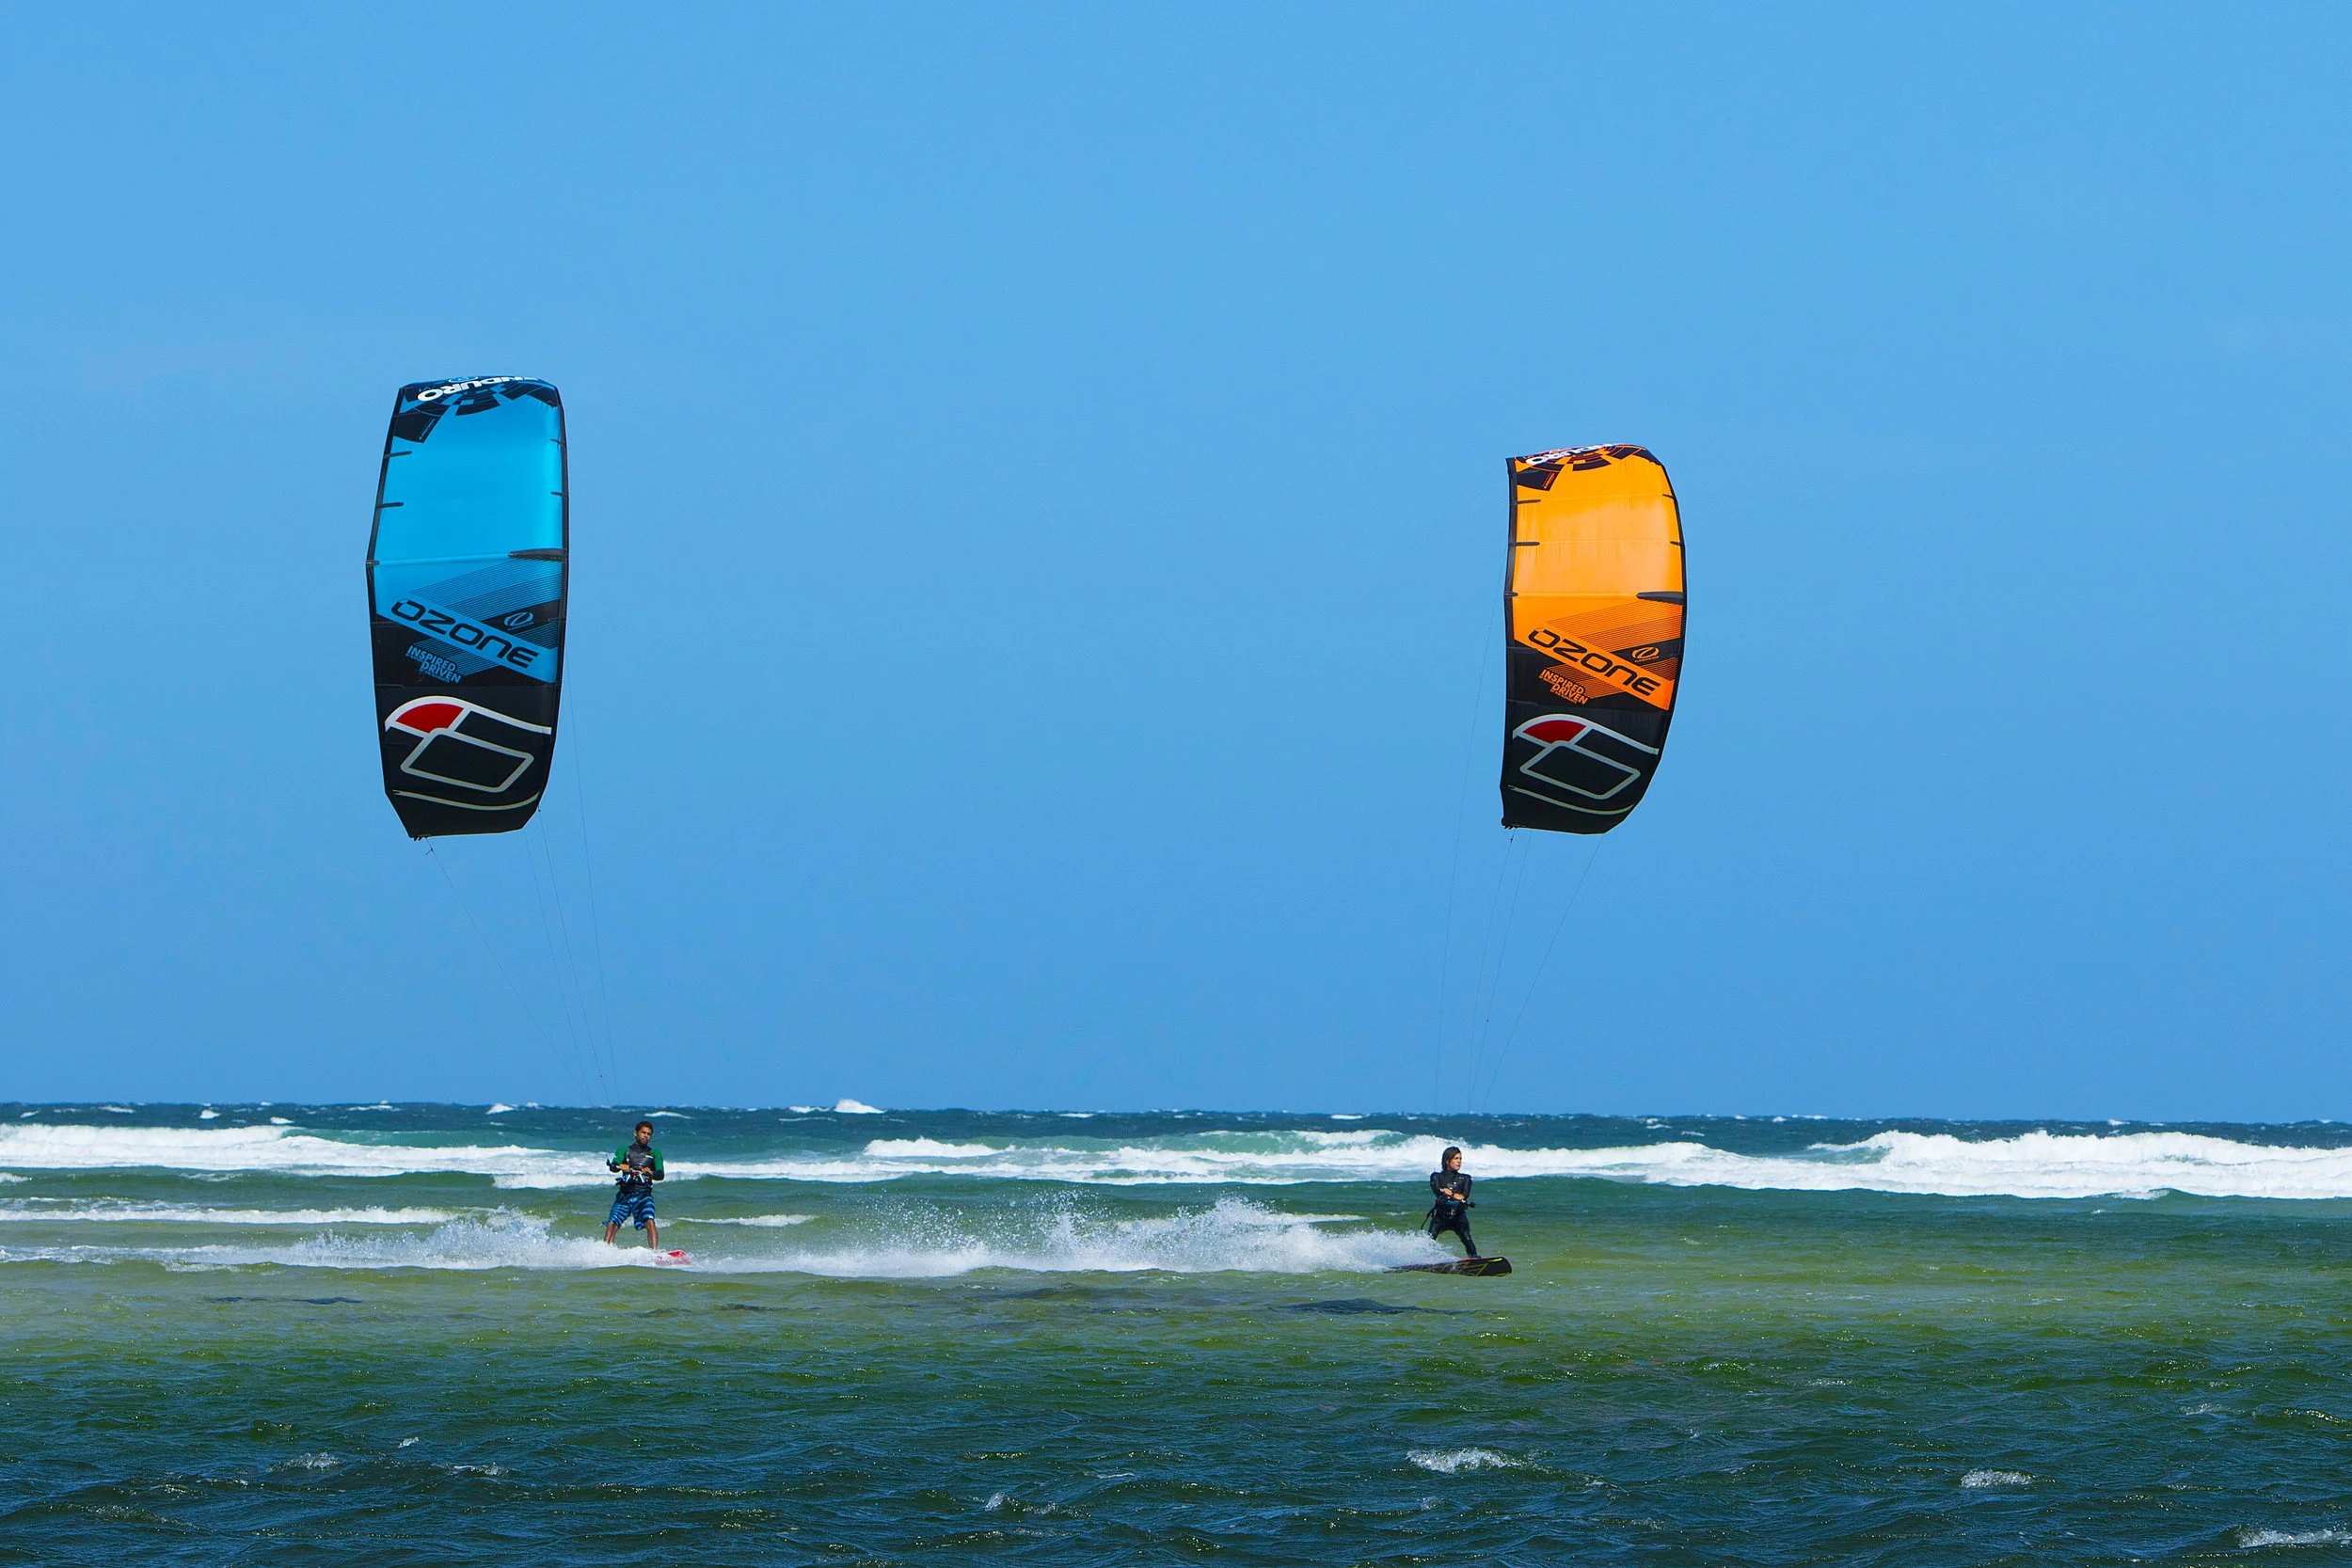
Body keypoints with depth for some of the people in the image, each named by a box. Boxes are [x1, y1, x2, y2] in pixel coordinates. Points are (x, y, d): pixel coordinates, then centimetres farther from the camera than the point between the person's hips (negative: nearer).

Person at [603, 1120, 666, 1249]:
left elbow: (660, 1175, 1)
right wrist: (621, 1167, -26)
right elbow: (613, 1167, -2)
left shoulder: (655, 1153, 17)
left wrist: (651, 1173, -22)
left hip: (643, 1194, -1)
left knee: (649, 1222, -24)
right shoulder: (624, 1150, 17)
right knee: (611, 1225, -12)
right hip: (624, 1194, 1)